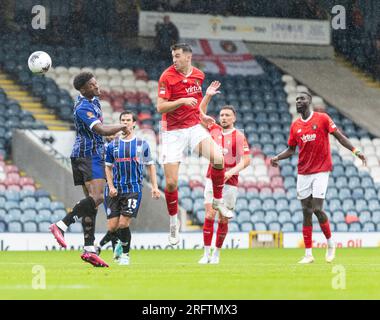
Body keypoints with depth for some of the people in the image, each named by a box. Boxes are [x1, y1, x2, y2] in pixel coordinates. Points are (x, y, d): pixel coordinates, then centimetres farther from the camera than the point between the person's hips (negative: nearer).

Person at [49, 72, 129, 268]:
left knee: (92, 201, 6)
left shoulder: (93, 101, 17)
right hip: (88, 155, -10)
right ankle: (61, 226, -28)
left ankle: (89, 249, 3)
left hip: (93, 155, 10)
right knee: (97, 197, -24)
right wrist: (121, 127, -11)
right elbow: (101, 130, -25)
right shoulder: (83, 107, -16)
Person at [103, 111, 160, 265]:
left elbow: (150, 165, 11)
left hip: (134, 190, -2)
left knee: (123, 223, -14)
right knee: (112, 227, -3)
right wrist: (111, 186, -1)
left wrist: (154, 187, 3)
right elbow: (108, 167, 13)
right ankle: (120, 244, 29)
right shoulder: (113, 145, 7)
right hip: (116, 191, 2)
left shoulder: (142, 144, 3)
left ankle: (125, 253, 7)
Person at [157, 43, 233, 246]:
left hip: (194, 127, 3)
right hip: (173, 132, -3)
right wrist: (182, 101, -29)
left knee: (218, 158, -22)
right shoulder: (167, 77, -12)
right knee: (171, 182, -6)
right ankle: (173, 221, 17)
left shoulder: (198, 75, 5)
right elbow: (160, 107, -17)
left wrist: (202, 115, 11)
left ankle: (218, 201, 0)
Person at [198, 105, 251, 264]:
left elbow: (246, 160, -12)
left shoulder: (239, 136, -6)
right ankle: (206, 254, -6)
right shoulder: (214, 130, 6)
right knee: (209, 216, -9)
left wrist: (231, 172, -26)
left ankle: (216, 254, 14)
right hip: (212, 179, 2)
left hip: (230, 182, -2)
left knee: (223, 220, 2)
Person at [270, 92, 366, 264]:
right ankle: (308, 254, 6)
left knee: (317, 209, -12)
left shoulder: (322, 118, -4)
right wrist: (277, 157, -4)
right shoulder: (295, 125, 7)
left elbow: (339, 136, -4)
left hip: (321, 171, -4)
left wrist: (355, 150, -15)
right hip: (303, 173, 4)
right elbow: (291, 149, 14)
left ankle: (330, 242, 14)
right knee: (306, 212, 2)